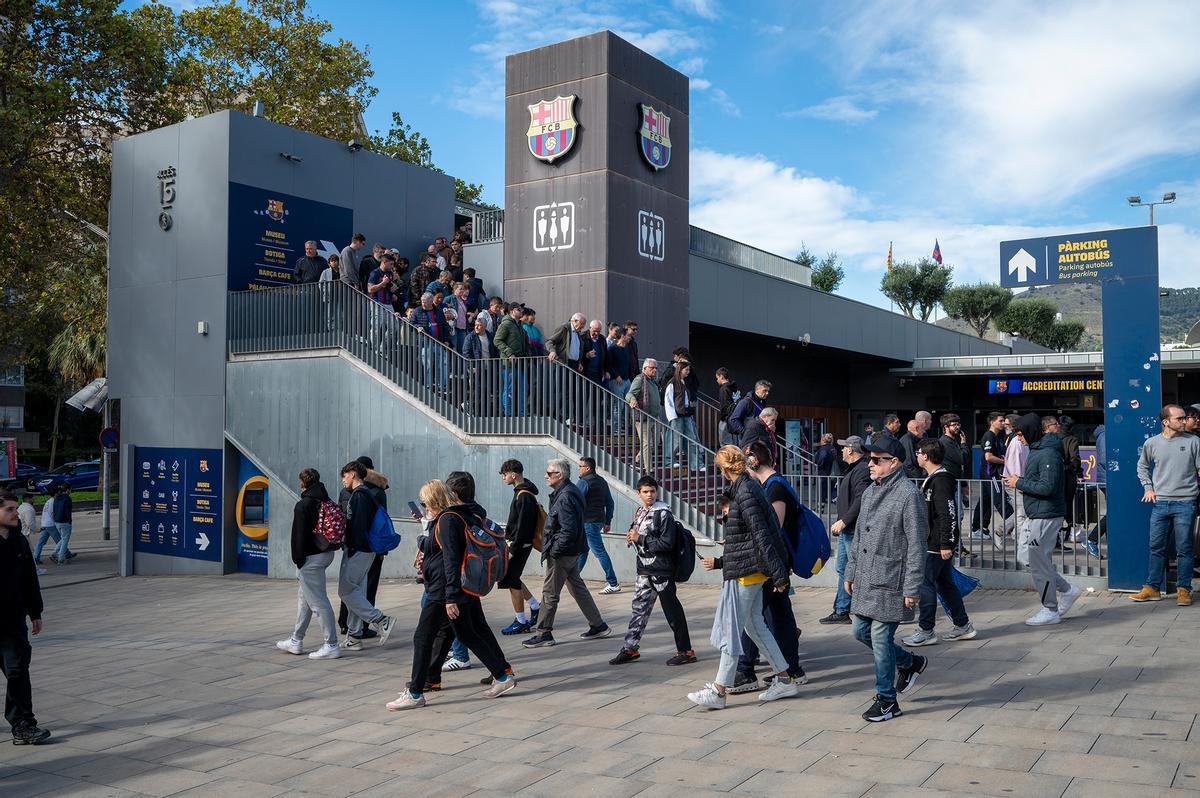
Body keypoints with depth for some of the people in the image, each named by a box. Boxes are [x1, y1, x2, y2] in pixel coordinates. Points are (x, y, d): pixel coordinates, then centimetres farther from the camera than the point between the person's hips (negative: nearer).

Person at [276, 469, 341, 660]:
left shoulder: (302, 506, -14)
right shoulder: (328, 502, 9)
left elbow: (298, 535, -15)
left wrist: (298, 559, -8)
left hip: (310, 558, -9)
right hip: (326, 553, 9)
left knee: (318, 601, -5)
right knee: (304, 597, 20)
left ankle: (332, 645, -3)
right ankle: (296, 641, 30)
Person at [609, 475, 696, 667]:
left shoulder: (663, 514, -14)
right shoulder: (639, 512, 10)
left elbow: (667, 543, -20)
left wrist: (640, 538, -18)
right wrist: (632, 538, 1)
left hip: (661, 570, -8)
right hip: (645, 569, 8)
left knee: (672, 610, 0)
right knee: (639, 608, 14)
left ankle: (685, 651, 10)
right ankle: (630, 648, 24)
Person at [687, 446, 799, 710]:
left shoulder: (744, 491, -17)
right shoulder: (749, 486, 13)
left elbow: (761, 535, -22)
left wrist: (778, 574, -24)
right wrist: (720, 562, 26)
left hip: (745, 570, -10)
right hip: (753, 569, 10)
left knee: (732, 628, -3)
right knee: (754, 624, 16)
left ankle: (718, 691, 4)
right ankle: (784, 680, 22)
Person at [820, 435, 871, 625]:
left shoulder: (862, 470, -16)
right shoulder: (853, 469, 18)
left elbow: (861, 500, -26)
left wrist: (844, 521, -25)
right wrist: (839, 522, 20)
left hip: (855, 531, -11)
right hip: (847, 531, 11)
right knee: (843, 570, 14)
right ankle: (841, 611, 21)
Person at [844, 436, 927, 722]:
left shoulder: (908, 494, -13)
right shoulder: (870, 491, 12)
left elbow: (916, 545, -14)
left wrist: (912, 589, -16)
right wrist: (850, 573, 18)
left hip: (889, 583, -8)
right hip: (865, 581, 9)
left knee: (881, 639, -2)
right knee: (861, 632, 14)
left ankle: (887, 701, 14)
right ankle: (910, 662, 36)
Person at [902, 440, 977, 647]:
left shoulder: (941, 481, -18)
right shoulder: (933, 478, 14)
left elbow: (948, 515, -22)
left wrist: (946, 544, -23)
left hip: (937, 544, -10)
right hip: (938, 543, 10)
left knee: (925, 584, -5)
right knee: (945, 584, 15)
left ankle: (926, 631, 1)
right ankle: (963, 626, 24)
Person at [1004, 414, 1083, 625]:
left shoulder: (1048, 454, -19)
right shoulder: (1036, 450, 13)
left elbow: (1047, 488, -25)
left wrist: (1020, 483, -16)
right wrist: (1020, 482, 7)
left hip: (1045, 516, -10)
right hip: (1034, 515, 10)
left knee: (1039, 562, -1)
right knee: (1025, 556, 15)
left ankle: (1051, 610, 12)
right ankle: (1068, 590, 23)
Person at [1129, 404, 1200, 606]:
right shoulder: (1152, 443, 4)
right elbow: (1142, 466, 19)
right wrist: (1147, 487, 9)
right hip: (1160, 503, 2)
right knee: (1156, 547, 7)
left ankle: (1183, 589, 12)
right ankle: (1152, 588, 14)